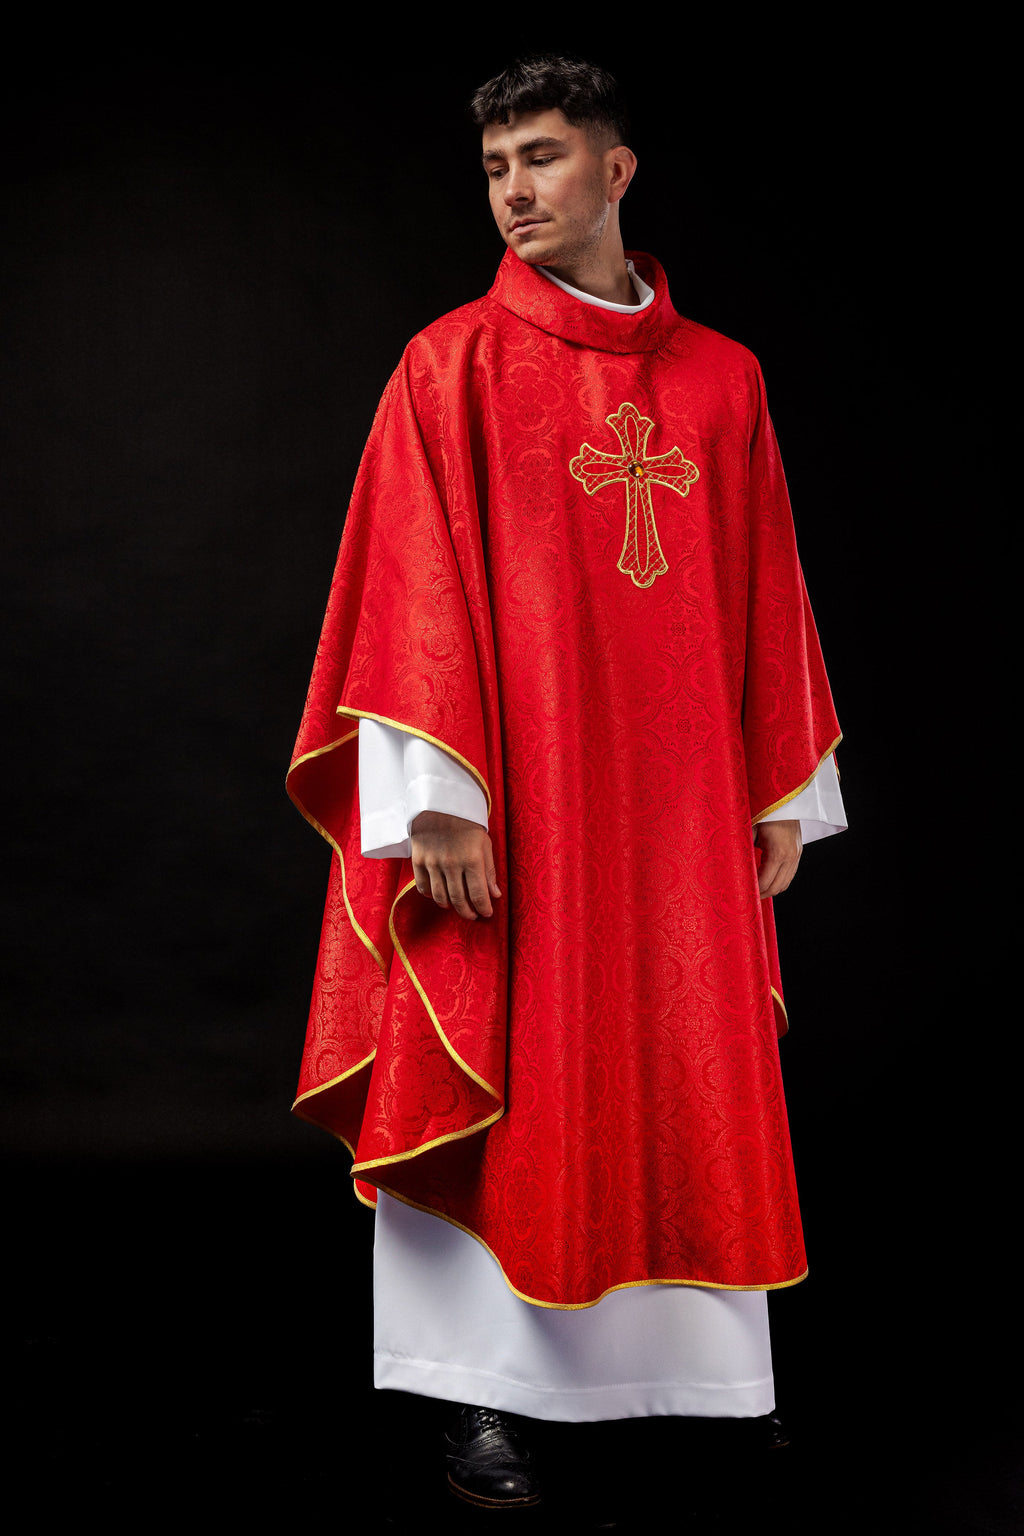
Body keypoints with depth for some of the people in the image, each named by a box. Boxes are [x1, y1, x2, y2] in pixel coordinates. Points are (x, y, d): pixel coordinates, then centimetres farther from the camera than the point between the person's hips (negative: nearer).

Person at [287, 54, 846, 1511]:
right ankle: (490, 1392, 11)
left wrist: (785, 791, 9)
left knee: (688, 1089, 8)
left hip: (681, 805, 4)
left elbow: (769, 596, 12)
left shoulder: (723, 378, 11)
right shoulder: (454, 363, 0)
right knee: (506, 1086, 0)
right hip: (514, 796, -3)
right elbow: (415, 588, -6)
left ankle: (688, 1363, 22)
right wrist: (436, 794, -15)